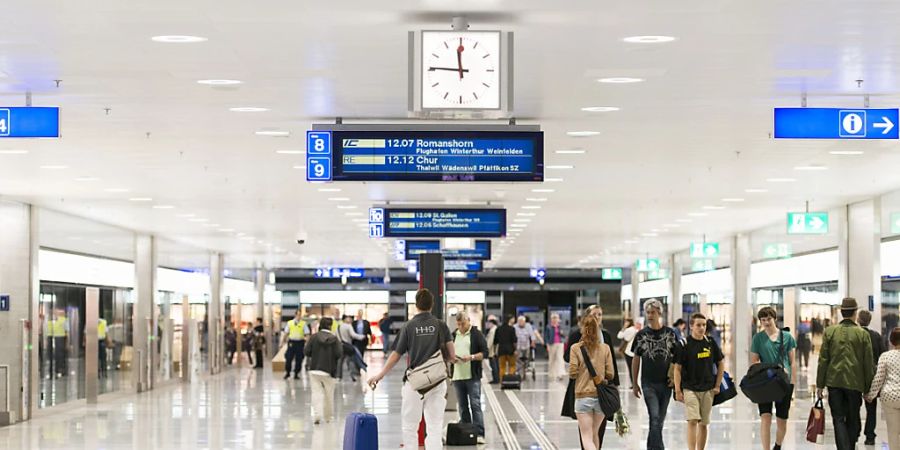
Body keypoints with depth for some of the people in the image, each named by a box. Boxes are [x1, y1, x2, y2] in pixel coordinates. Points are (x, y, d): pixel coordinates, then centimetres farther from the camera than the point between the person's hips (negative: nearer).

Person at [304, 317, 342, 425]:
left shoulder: (314, 337, -4)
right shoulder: (334, 339, -7)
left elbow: (306, 352, -6)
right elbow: (339, 354, -12)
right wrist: (340, 345, 7)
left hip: (314, 370, 0)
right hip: (329, 371, 0)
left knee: (317, 392, 0)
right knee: (329, 394, 13)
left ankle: (317, 415, -18)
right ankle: (329, 417, 23)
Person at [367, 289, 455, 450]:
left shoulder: (409, 326, -1)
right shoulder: (441, 325, 1)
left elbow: (396, 355, 2)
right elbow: (452, 356, -1)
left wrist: (380, 375, 14)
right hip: (437, 381, 1)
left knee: (409, 426, 10)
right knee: (435, 427, 2)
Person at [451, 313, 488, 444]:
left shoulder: (477, 334, -1)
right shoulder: (453, 335, 13)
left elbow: (485, 353, -4)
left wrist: (471, 357, -19)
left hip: (473, 376, -5)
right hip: (457, 376, 5)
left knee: (475, 404, -8)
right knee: (462, 406, 9)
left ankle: (479, 434, -10)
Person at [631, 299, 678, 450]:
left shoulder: (670, 333, 3)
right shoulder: (641, 335, 1)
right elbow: (636, 360, 6)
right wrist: (634, 384, 5)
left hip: (666, 383, 2)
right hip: (649, 383, -2)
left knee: (659, 420, 11)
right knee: (655, 418, -12)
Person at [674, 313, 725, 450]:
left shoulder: (710, 343, 4)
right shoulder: (684, 344, -6)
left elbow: (721, 364, 13)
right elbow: (677, 368, -4)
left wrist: (717, 386, 7)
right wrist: (677, 391, -8)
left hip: (708, 390, 4)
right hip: (690, 389, -4)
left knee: (704, 424, 9)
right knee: (692, 421, -14)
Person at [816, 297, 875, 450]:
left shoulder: (829, 331, -2)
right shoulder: (863, 334, -3)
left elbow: (823, 360, -1)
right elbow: (868, 363, 0)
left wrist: (820, 385, 5)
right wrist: (868, 388, 8)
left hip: (834, 381, 0)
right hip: (855, 383, 0)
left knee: (839, 420, 2)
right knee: (853, 420, 14)